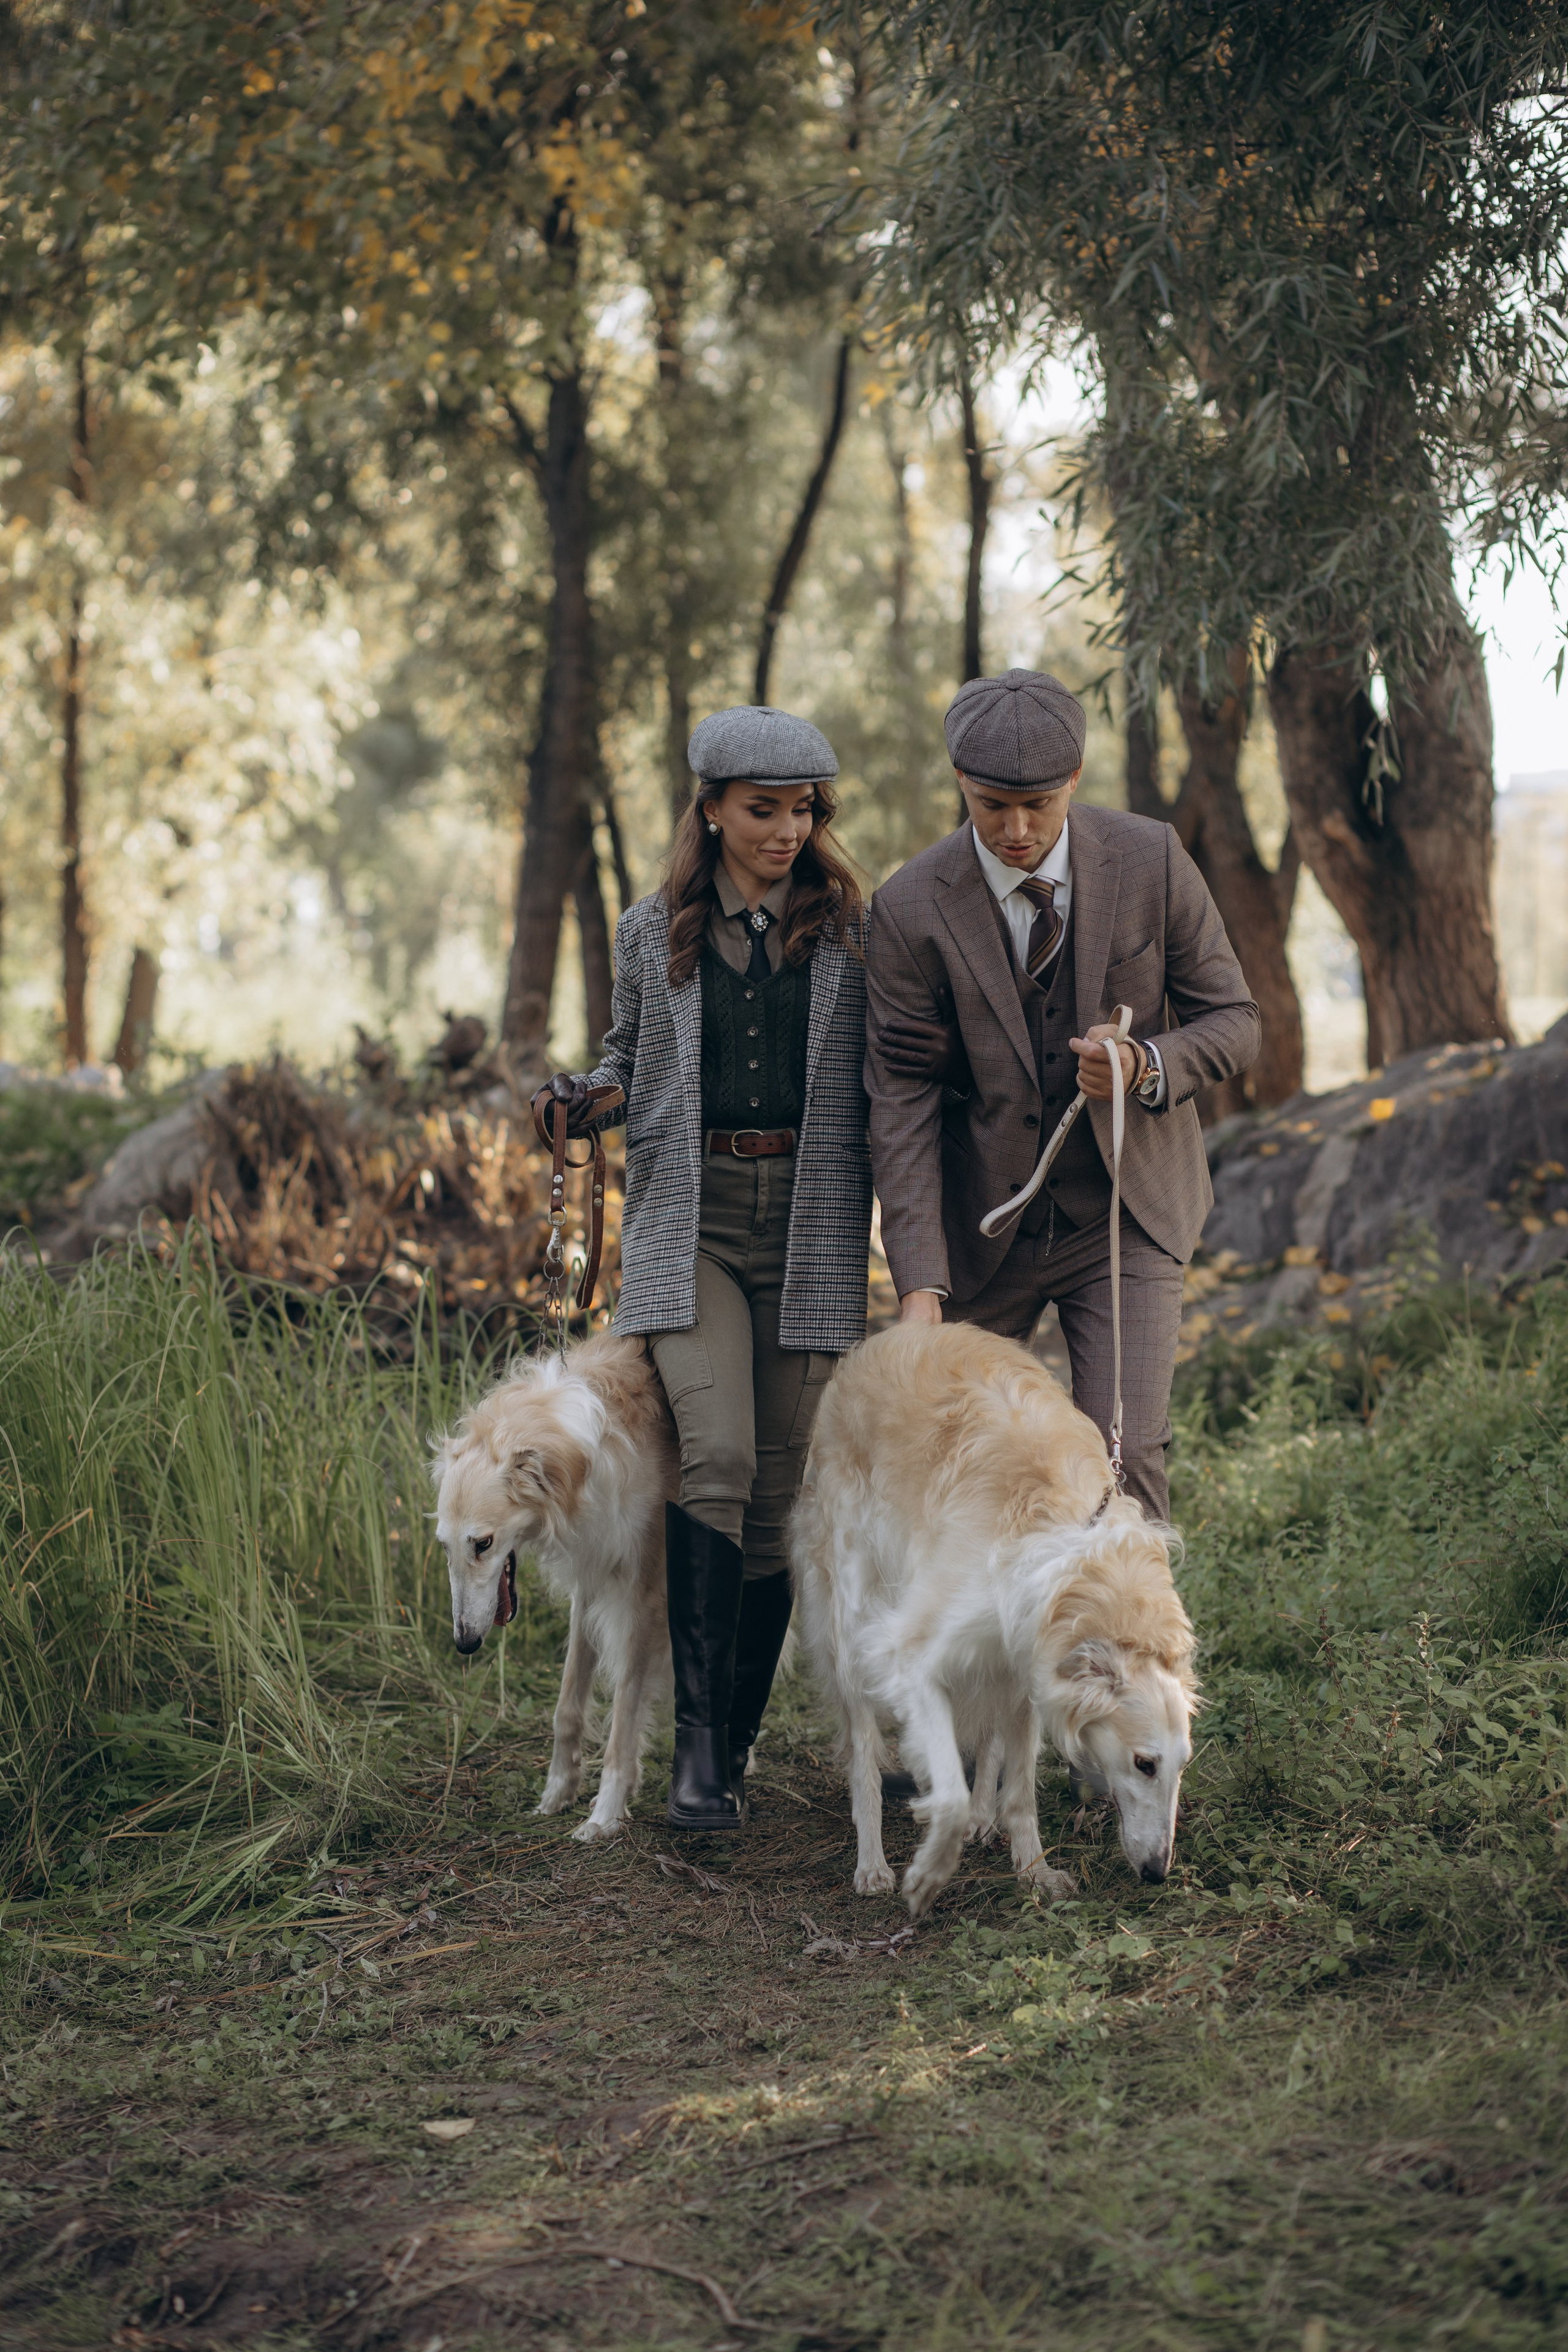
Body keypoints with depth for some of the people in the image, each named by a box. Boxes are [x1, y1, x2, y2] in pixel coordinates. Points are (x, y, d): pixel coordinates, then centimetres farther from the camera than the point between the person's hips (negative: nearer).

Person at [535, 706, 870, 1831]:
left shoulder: (851, 933, 7)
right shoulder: (652, 933, 8)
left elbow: (878, 1083, 8)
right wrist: (582, 1097, -2)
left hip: (810, 1226, 1)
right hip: (689, 1218, -1)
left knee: (781, 1487, 1)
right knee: (718, 1455, -19)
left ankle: (734, 1746, 13)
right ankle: (698, 1734, -13)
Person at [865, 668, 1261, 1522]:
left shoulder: (1152, 861, -9)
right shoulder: (909, 908, -12)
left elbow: (1235, 1021, -1)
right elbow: (902, 1099, -12)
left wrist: (1149, 1065, -24)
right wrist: (920, 1284, -20)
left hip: (1125, 1218, 0)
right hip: (979, 1231, 0)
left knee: (1123, 1455, -11)